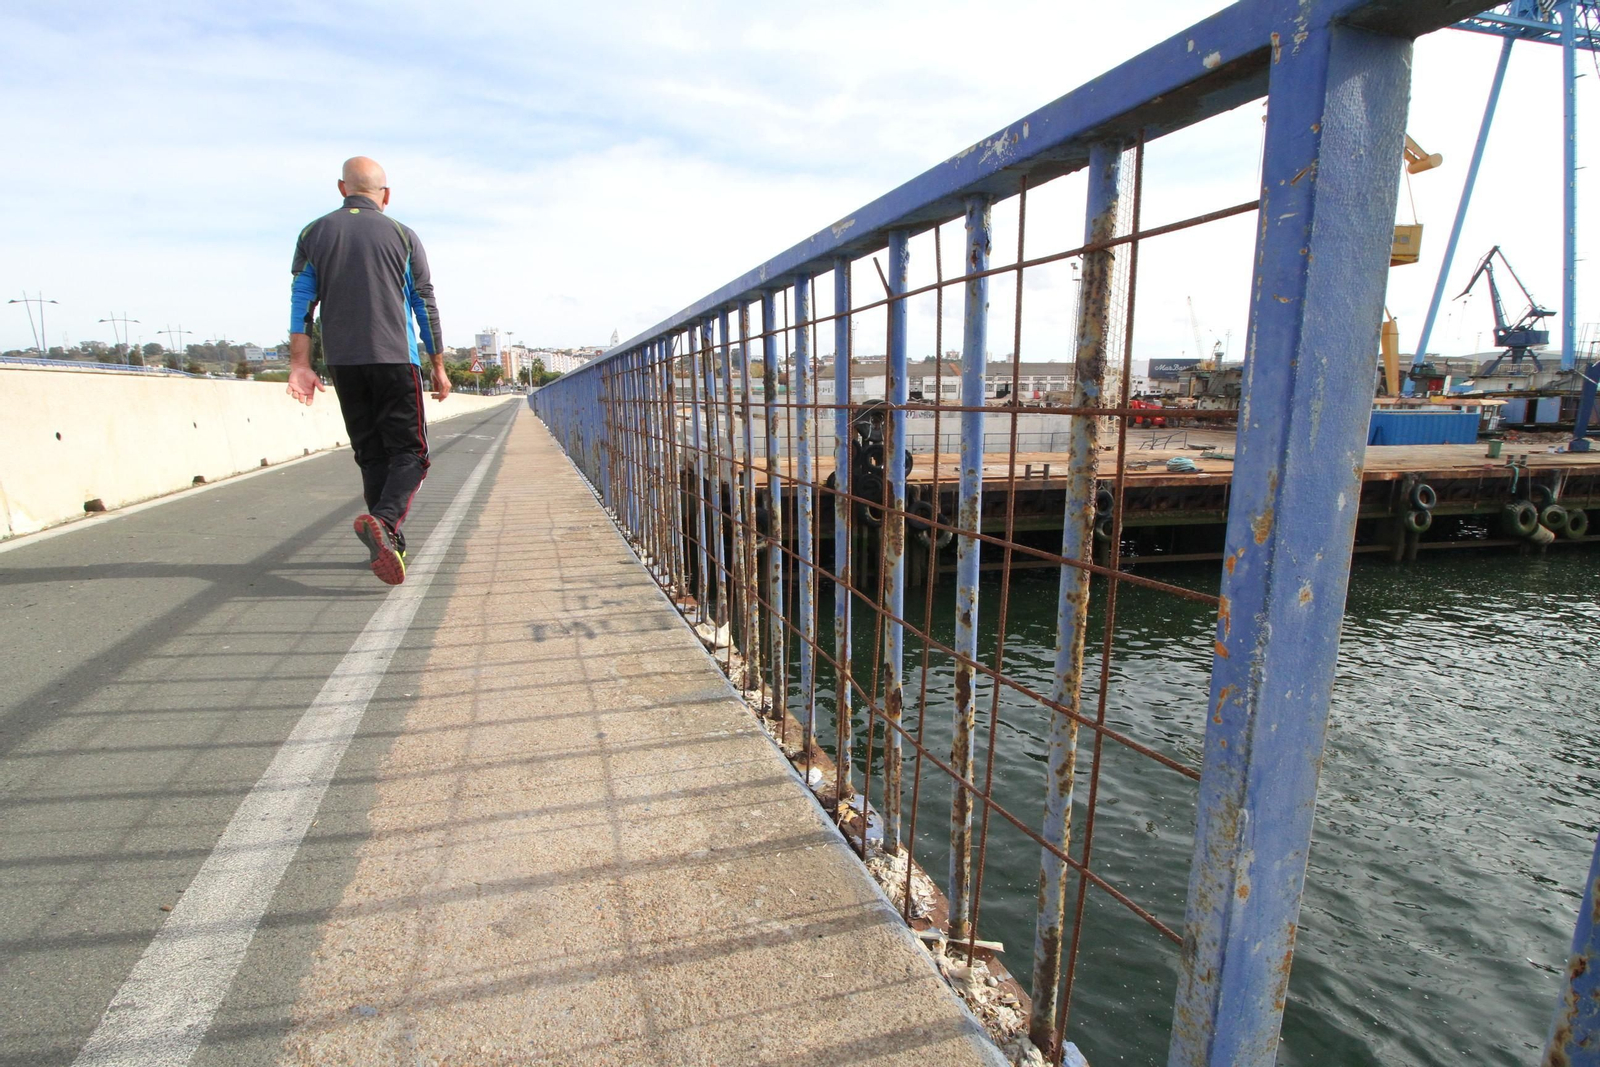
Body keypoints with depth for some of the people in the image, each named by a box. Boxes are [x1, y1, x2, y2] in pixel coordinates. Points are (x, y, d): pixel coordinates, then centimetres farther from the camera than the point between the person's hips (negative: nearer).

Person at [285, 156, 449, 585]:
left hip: (342, 361, 3)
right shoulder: (402, 236, 5)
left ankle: (388, 544, 9)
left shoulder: (314, 235, 12)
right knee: (408, 451, -3)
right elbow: (425, 306, 4)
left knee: (370, 453, 10)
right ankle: (384, 519, -30)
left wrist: (300, 365, 2)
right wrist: (439, 367, 10)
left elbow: (301, 301, 4)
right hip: (394, 358, -3)